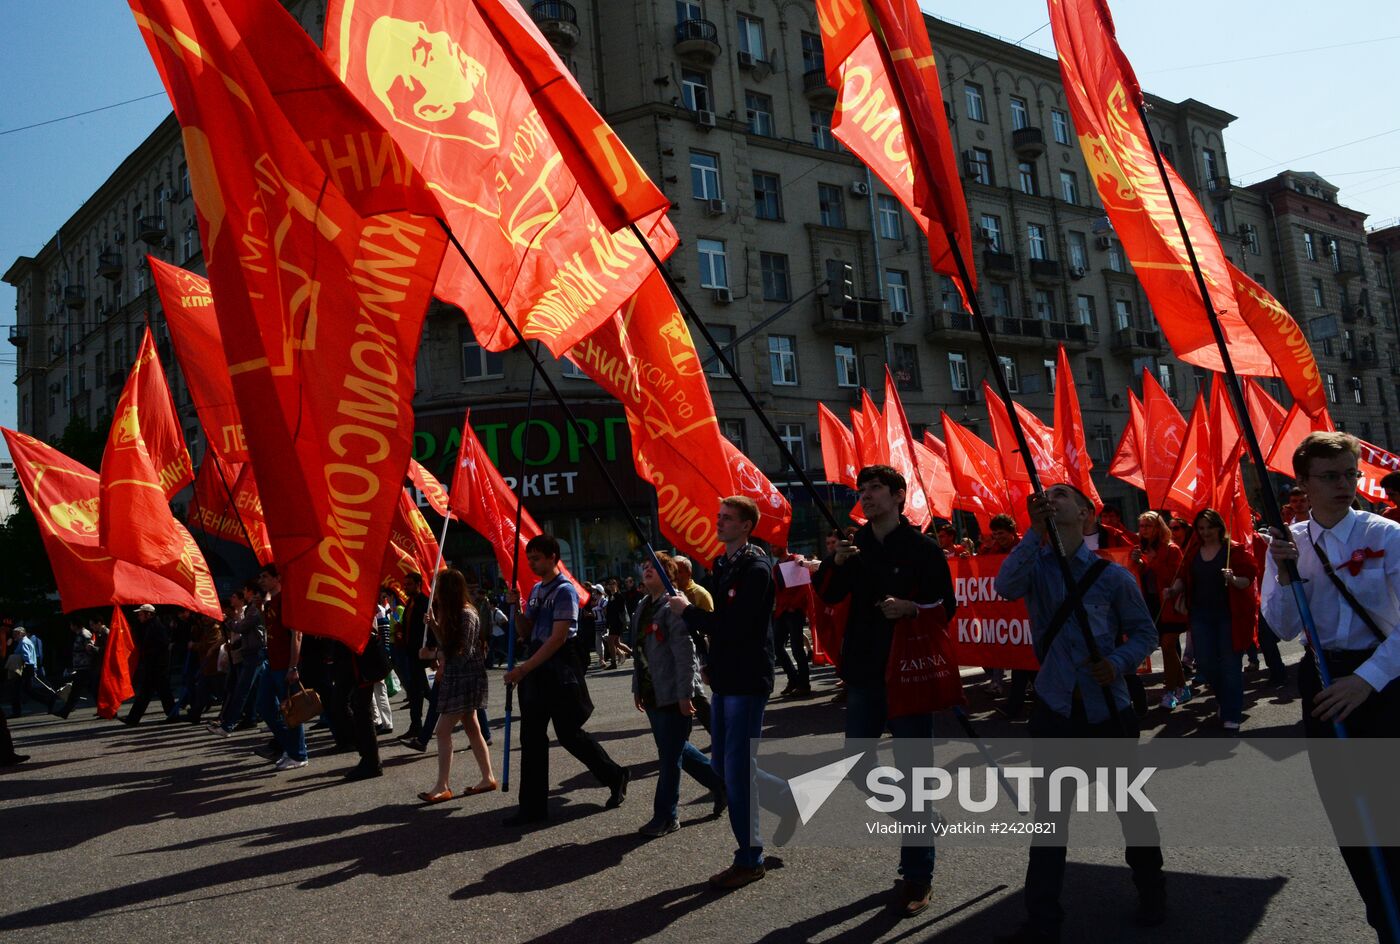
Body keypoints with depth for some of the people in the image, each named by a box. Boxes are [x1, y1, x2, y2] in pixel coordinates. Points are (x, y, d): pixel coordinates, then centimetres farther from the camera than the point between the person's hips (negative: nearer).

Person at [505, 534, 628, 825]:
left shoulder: (564, 591, -12)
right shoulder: (536, 590, 14)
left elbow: (558, 638, -20)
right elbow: (525, 633, 16)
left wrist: (524, 668, -21)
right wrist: (516, 607, -2)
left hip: (559, 672, -8)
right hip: (535, 671, 8)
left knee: (569, 734, 1)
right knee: (532, 738, 7)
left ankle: (615, 776, 21)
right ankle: (533, 806, 15)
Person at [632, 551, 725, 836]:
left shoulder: (674, 605, -14)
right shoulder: (642, 608, 13)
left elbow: (685, 652, -19)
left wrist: (684, 694, -21)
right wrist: (637, 688, 17)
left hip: (673, 694, -9)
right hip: (652, 694, 9)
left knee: (670, 755, -1)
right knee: (675, 749, 16)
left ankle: (665, 817, 10)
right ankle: (720, 783, 34)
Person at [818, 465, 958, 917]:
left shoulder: (923, 548, -6)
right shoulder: (855, 546, 8)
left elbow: (947, 606, -6)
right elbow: (829, 596, 6)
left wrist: (912, 608, -25)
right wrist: (836, 564, -13)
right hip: (864, 673, 5)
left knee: (912, 773, 0)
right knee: (857, 768, 11)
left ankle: (917, 876, 11)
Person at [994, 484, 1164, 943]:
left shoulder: (1112, 574, -2)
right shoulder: (1034, 565, 1)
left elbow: (1144, 631, 4)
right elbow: (1005, 586, -21)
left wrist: (1119, 663, -15)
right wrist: (1036, 532, -26)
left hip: (1109, 706, 0)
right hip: (1055, 707, 1)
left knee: (1129, 802, 16)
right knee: (1049, 813, 4)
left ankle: (1151, 890, 41)